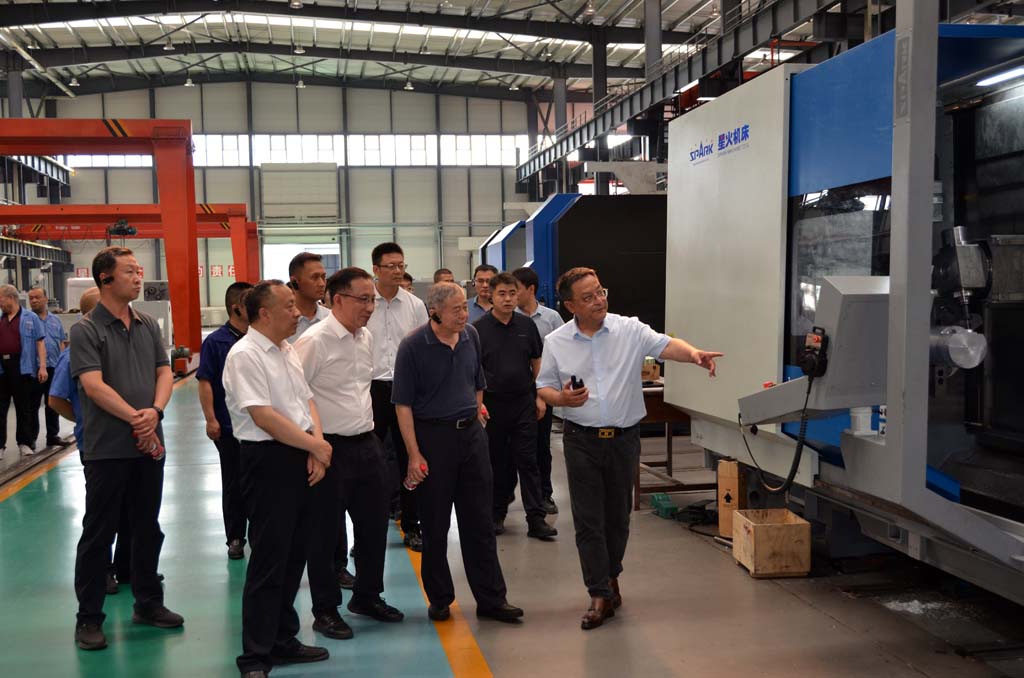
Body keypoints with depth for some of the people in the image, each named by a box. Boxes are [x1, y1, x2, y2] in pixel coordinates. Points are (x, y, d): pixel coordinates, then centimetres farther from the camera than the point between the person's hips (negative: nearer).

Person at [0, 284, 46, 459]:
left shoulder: (30, 318, 2)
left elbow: (40, 343, -2)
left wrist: (42, 367, -10)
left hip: (22, 368, -4)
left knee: (24, 408, 4)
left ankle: (25, 443, 13)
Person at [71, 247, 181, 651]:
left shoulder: (148, 326, 10)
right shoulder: (86, 330, -7)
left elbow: (164, 373, 6)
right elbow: (94, 386, -16)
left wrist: (155, 411, -13)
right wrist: (136, 419, -17)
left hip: (149, 444, 5)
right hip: (107, 448, -5)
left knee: (148, 528, 14)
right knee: (98, 533, 4)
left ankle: (148, 603, 28)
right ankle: (89, 617, 15)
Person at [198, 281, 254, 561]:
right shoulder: (216, 341, -6)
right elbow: (205, 382, -7)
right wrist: (210, 419, -13)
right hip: (229, 426, -3)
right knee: (233, 484, 8)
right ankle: (235, 538, 20)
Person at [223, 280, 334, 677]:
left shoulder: (288, 350, 12)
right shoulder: (244, 356, -14)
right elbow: (264, 417, -21)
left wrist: (316, 450, -3)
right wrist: (318, 445, -13)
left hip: (301, 460, 8)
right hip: (268, 461, -8)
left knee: (293, 555, 16)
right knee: (268, 561, -1)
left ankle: (283, 640, 30)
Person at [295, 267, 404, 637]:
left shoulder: (366, 337, 8)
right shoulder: (314, 341, -16)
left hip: (367, 444, 8)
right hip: (331, 449, -7)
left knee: (374, 524, 16)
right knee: (324, 533, 6)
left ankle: (367, 596, 35)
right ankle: (325, 609, 22)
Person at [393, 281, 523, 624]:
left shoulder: (471, 336, 4)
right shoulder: (413, 346, -12)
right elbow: (403, 404, -12)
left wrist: (476, 414, 14)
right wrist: (414, 454, -15)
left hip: (471, 433, 4)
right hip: (433, 435, -4)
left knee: (479, 521, 8)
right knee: (435, 525, 7)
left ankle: (491, 599, 16)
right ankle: (439, 599, 22)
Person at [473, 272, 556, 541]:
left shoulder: (526, 325, 5)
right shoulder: (478, 328, -3)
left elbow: (537, 363, 12)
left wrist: (540, 396, 6)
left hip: (523, 402, 1)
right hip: (492, 404, -1)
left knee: (528, 461, 1)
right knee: (496, 462, 9)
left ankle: (536, 519, 3)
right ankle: (497, 515, 22)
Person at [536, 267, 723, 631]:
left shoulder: (630, 330, -3)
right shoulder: (556, 342, 0)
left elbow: (664, 345, -13)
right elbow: (544, 387, 6)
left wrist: (693, 353, -33)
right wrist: (562, 398, -16)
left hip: (624, 437, 1)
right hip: (581, 440, 0)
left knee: (618, 516, 14)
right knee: (588, 520, -1)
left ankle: (610, 577, 36)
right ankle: (601, 595, 8)